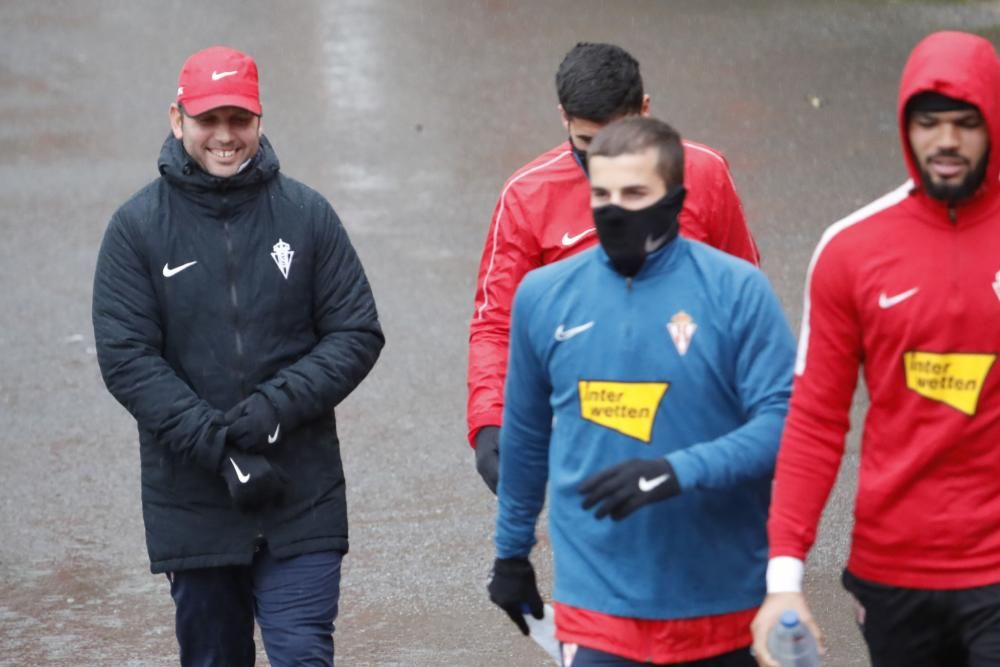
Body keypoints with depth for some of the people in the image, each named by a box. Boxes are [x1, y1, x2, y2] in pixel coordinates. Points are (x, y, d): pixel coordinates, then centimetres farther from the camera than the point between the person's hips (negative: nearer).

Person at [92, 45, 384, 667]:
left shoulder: (306, 214, 1)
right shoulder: (138, 226, -1)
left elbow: (357, 334, 1)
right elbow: (126, 358, -7)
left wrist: (277, 405, -15)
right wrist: (217, 445, -17)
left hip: (303, 497, -1)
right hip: (192, 501, 1)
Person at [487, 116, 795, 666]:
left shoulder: (736, 290, -6)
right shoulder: (544, 295, 4)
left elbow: (783, 421, -12)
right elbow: (525, 436, 16)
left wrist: (680, 472, -25)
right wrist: (511, 552, 24)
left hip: (722, 603, -1)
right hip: (597, 604, 1)